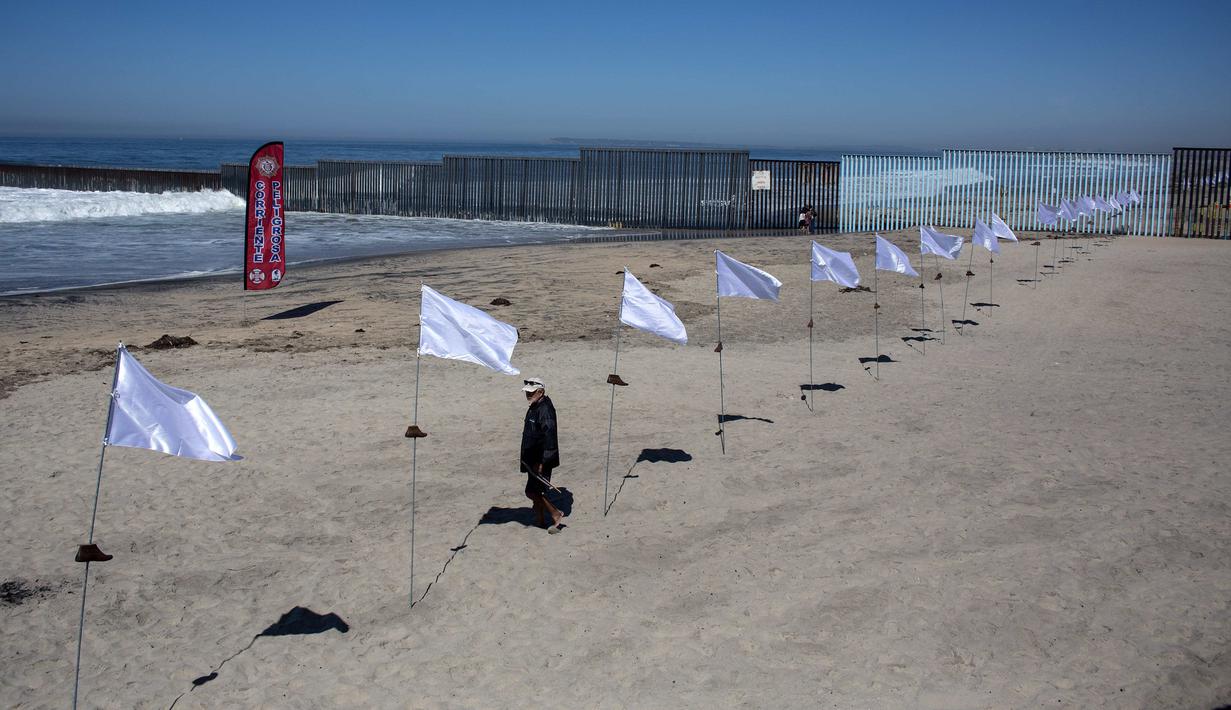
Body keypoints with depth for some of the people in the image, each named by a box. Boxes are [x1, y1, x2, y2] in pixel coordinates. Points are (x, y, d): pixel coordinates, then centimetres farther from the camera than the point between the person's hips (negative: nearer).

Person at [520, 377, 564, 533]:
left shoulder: (545, 410, -21)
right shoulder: (533, 408, 11)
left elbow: (549, 438, -25)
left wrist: (541, 462, -25)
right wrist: (527, 458, 23)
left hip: (542, 459, -10)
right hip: (533, 459, 10)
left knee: (532, 492, -10)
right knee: (536, 491, 15)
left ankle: (556, 514, 4)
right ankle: (541, 521, 26)